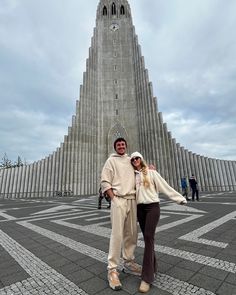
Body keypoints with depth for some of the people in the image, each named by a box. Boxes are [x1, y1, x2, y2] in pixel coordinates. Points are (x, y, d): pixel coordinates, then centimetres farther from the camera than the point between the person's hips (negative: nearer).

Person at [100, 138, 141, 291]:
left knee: (132, 233, 11)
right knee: (117, 234, -6)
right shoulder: (111, 160, 3)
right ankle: (112, 269, 8)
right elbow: (105, 182, -3)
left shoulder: (131, 160, 17)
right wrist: (114, 198, -11)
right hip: (118, 199, -5)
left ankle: (129, 262, 28)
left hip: (132, 200, 5)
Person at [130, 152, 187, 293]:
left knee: (149, 237, -10)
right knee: (147, 237, 11)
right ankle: (153, 266, 31)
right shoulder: (133, 176, 9)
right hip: (140, 208, 4)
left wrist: (179, 198, -2)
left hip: (152, 206, -4)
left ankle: (147, 277, -3)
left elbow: (165, 186, -1)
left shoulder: (151, 172, -2)